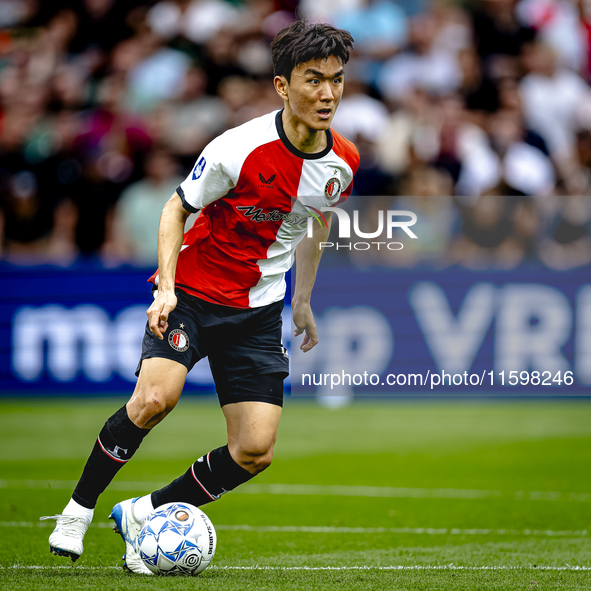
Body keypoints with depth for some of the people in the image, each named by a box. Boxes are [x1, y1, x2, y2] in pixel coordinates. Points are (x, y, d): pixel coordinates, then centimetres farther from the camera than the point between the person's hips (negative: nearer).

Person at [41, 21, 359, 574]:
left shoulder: (342, 163, -4)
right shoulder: (239, 149, -19)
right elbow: (177, 209, -7)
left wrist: (303, 301, 23)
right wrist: (166, 289, -20)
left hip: (258, 311, 5)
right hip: (191, 294, -4)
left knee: (255, 451, -7)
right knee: (156, 398, -28)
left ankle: (142, 514, 13)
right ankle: (78, 509, -6)